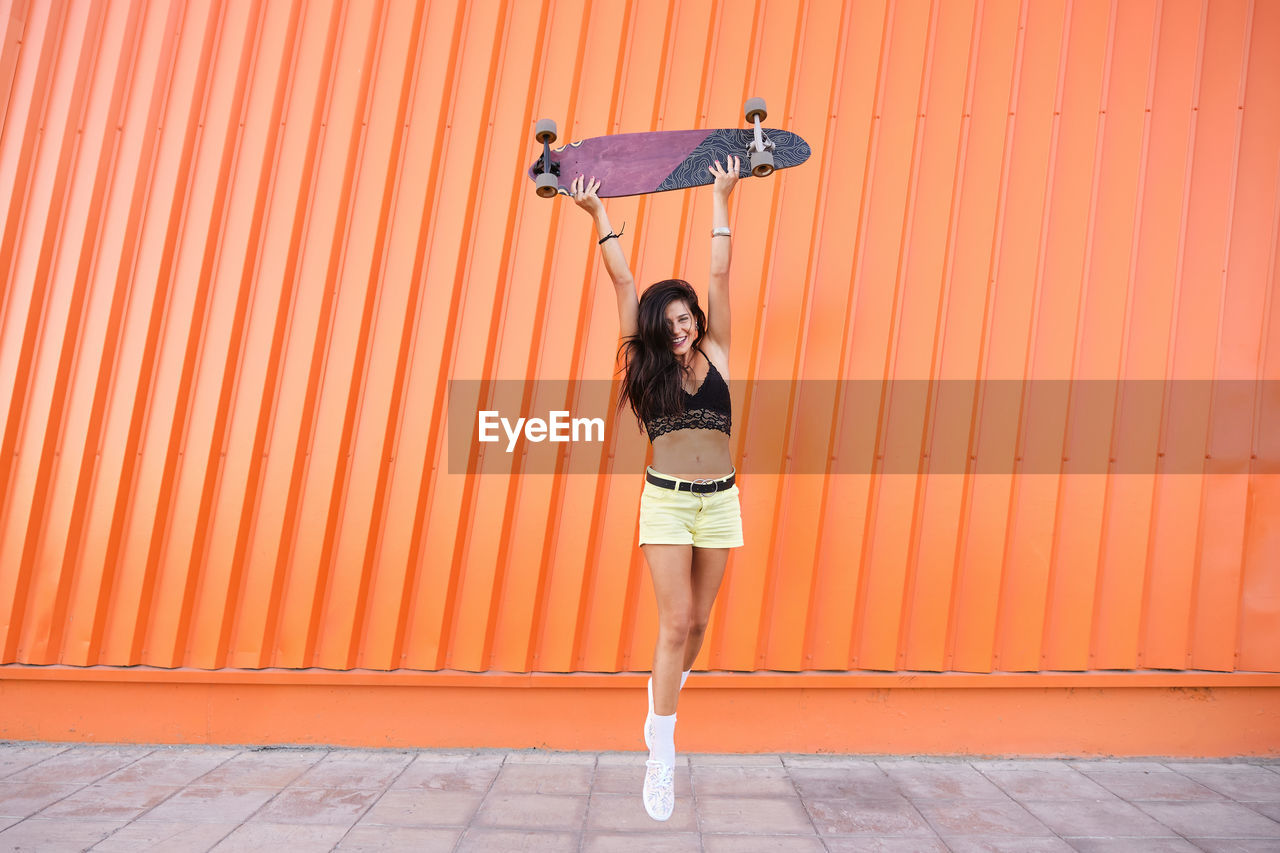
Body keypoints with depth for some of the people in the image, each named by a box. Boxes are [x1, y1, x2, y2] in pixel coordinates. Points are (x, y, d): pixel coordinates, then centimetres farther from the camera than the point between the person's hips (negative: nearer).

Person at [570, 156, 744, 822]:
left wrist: (721, 198, 9)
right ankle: (661, 760, 1)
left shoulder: (714, 355, 3)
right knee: (674, 624, -6)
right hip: (666, 502, -2)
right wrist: (598, 213, 6)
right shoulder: (646, 366, 1)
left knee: (696, 622, 10)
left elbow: (718, 275, 4)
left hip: (719, 500, 2)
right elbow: (623, 282, 2)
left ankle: (662, 703, 37)